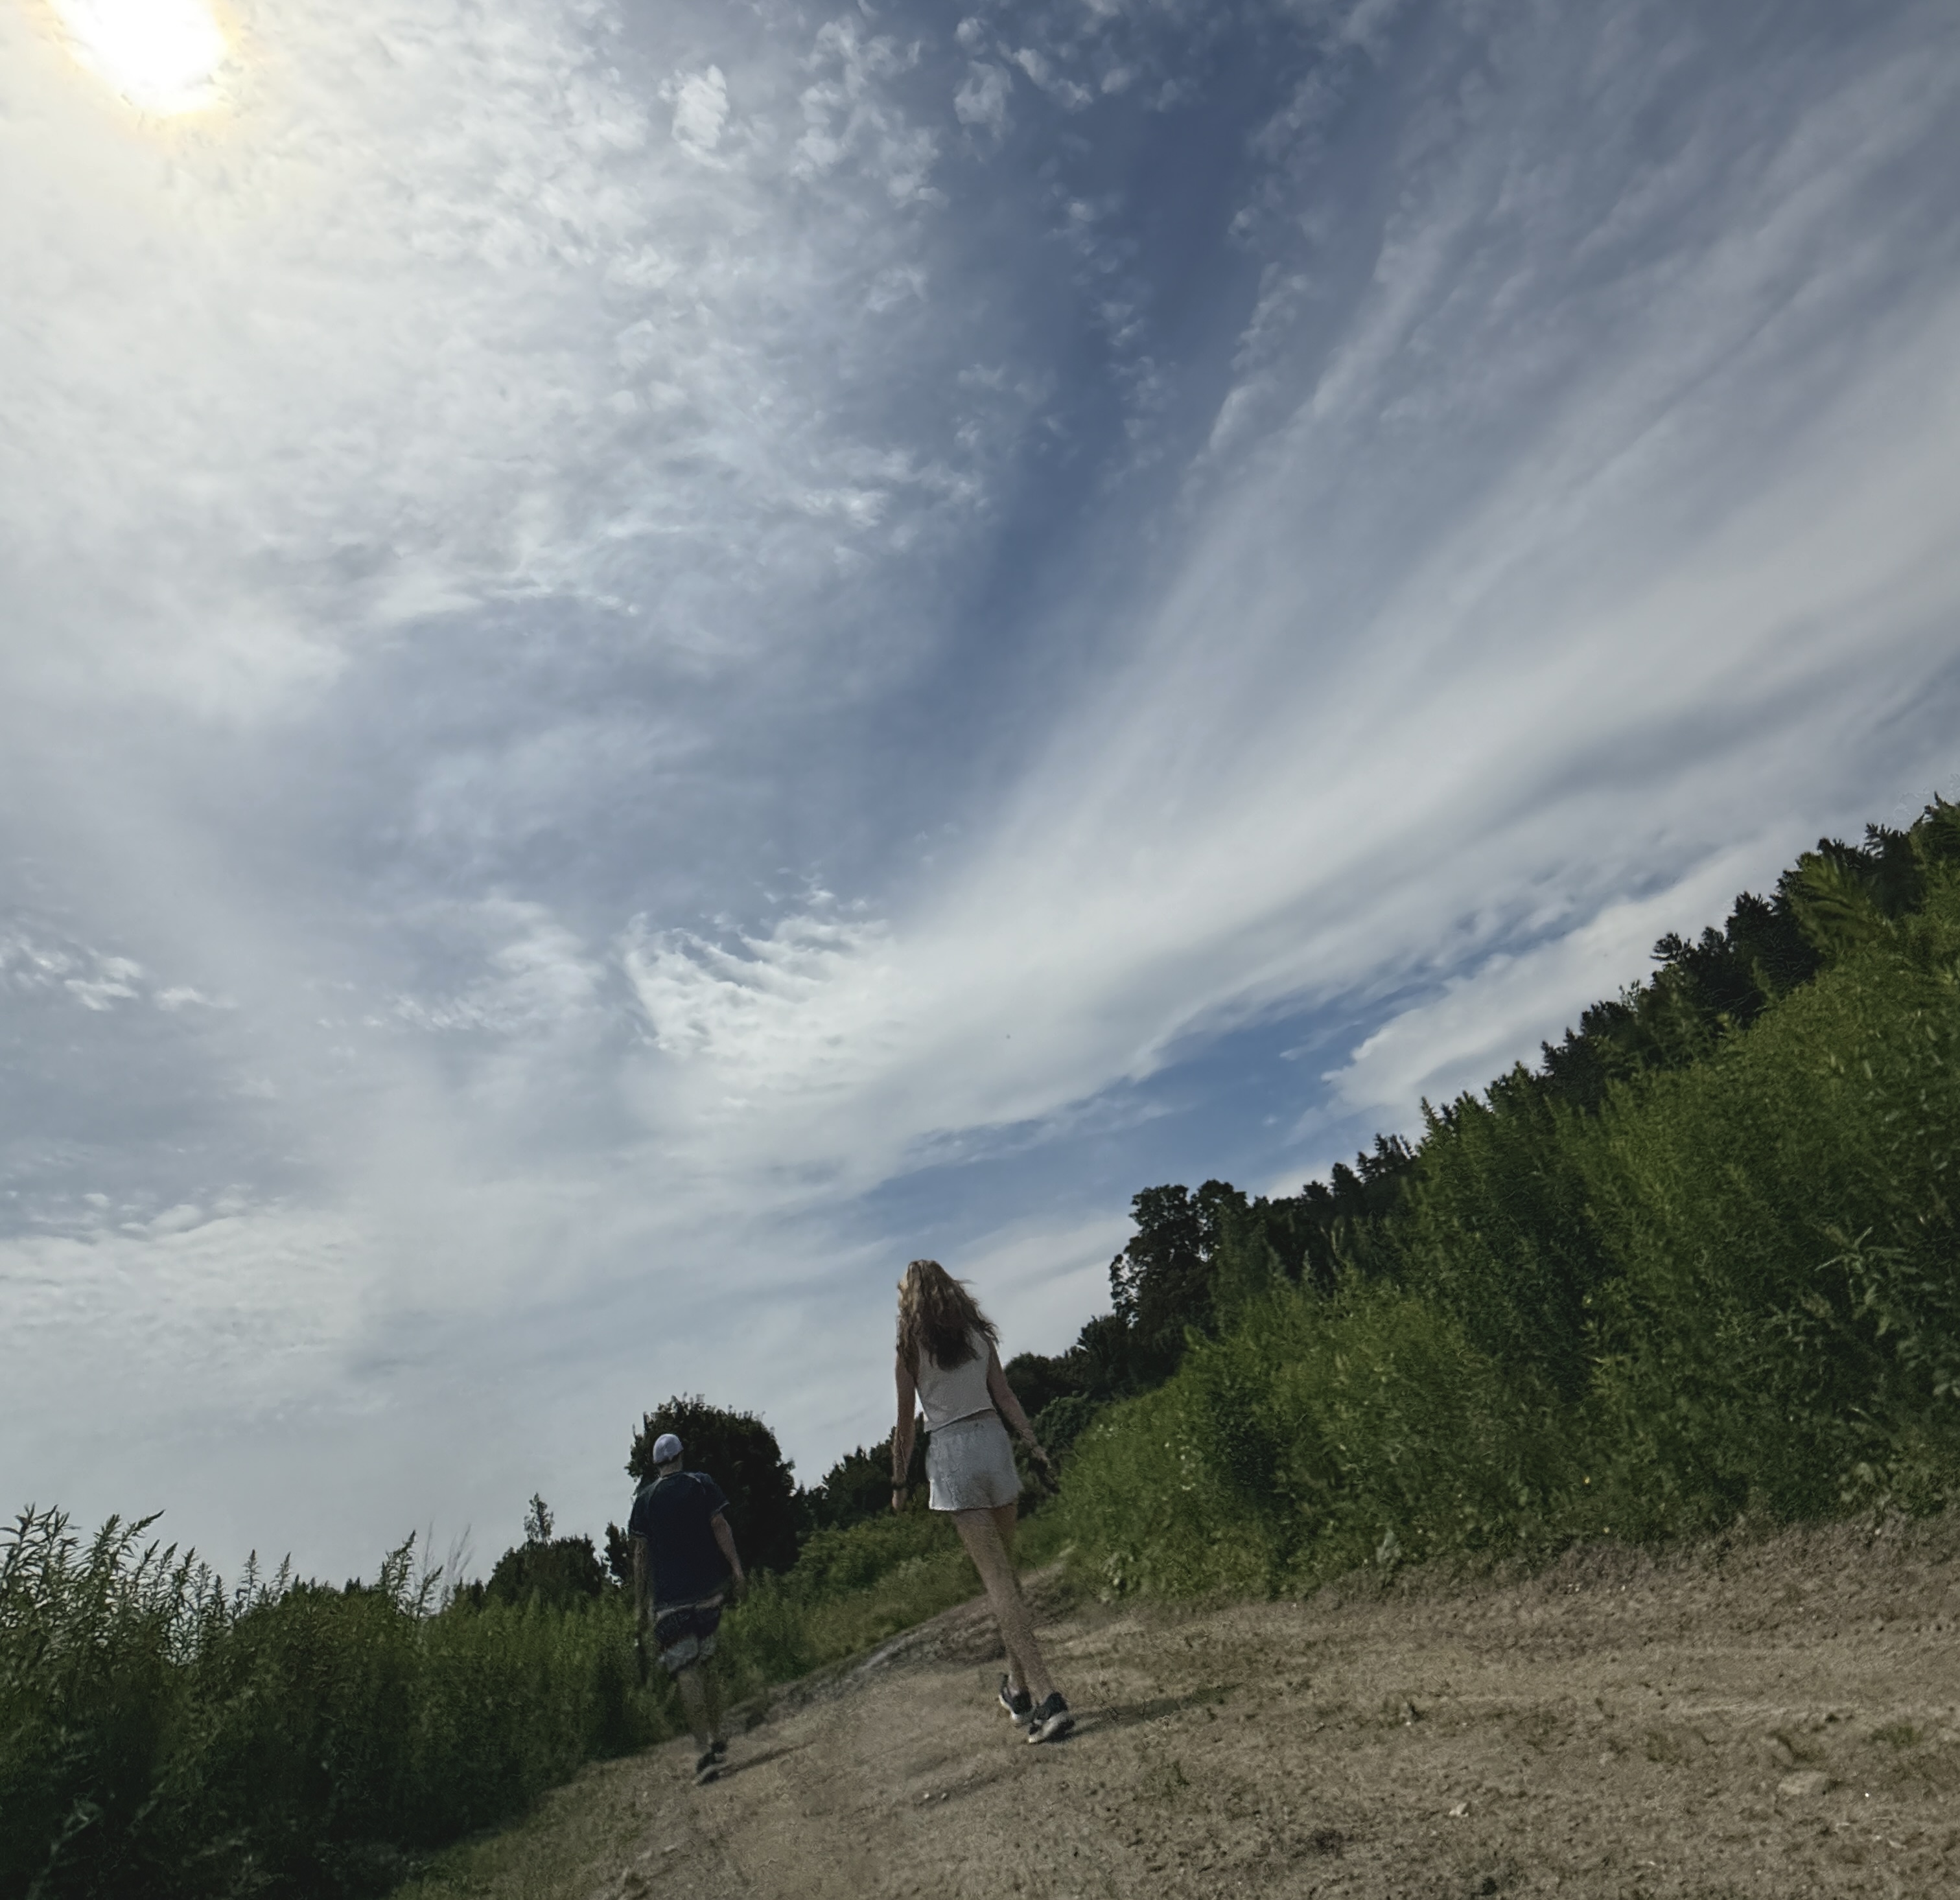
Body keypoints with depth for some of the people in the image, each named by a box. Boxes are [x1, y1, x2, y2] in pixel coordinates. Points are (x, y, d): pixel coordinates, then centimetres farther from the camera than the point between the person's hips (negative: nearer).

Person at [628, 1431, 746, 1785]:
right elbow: (719, 1525, -5)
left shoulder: (644, 1499, 2)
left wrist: (640, 1605, 6)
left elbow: (641, 1554, 1)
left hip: (669, 1598, -2)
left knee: (686, 1672, -2)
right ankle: (716, 1737, 22)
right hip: (709, 1587, 2)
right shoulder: (702, 1483, 4)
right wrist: (736, 1567, -6)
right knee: (704, 1663, 19)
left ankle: (706, 1748, -12)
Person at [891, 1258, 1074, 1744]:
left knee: (998, 1580, -5)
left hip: (950, 1454, -4)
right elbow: (1005, 1397, 5)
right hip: (994, 1441, 5)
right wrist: (1034, 1446, 6)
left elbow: (905, 1422, -1)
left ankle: (1046, 1697, -10)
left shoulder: (911, 1346, -3)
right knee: (1007, 1572, 18)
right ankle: (1018, 1686, 28)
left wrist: (898, 1481, 7)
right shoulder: (979, 1334, 8)